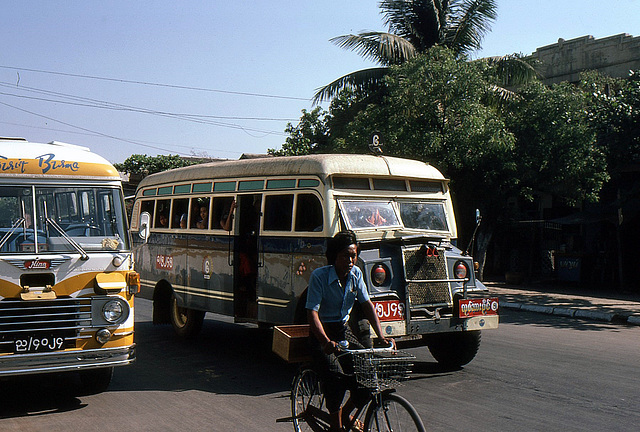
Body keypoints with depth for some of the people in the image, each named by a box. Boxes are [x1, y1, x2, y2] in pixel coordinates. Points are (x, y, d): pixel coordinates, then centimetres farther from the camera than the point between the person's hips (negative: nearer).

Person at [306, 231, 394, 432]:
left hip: (343, 330, 5)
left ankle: (345, 414, 19)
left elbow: (367, 304, 0)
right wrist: (326, 342, -40)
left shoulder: (356, 274, -3)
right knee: (336, 378, -26)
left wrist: (381, 336, -12)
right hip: (322, 333, -5)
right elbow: (312, 312, -25)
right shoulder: (319, 276, -19)